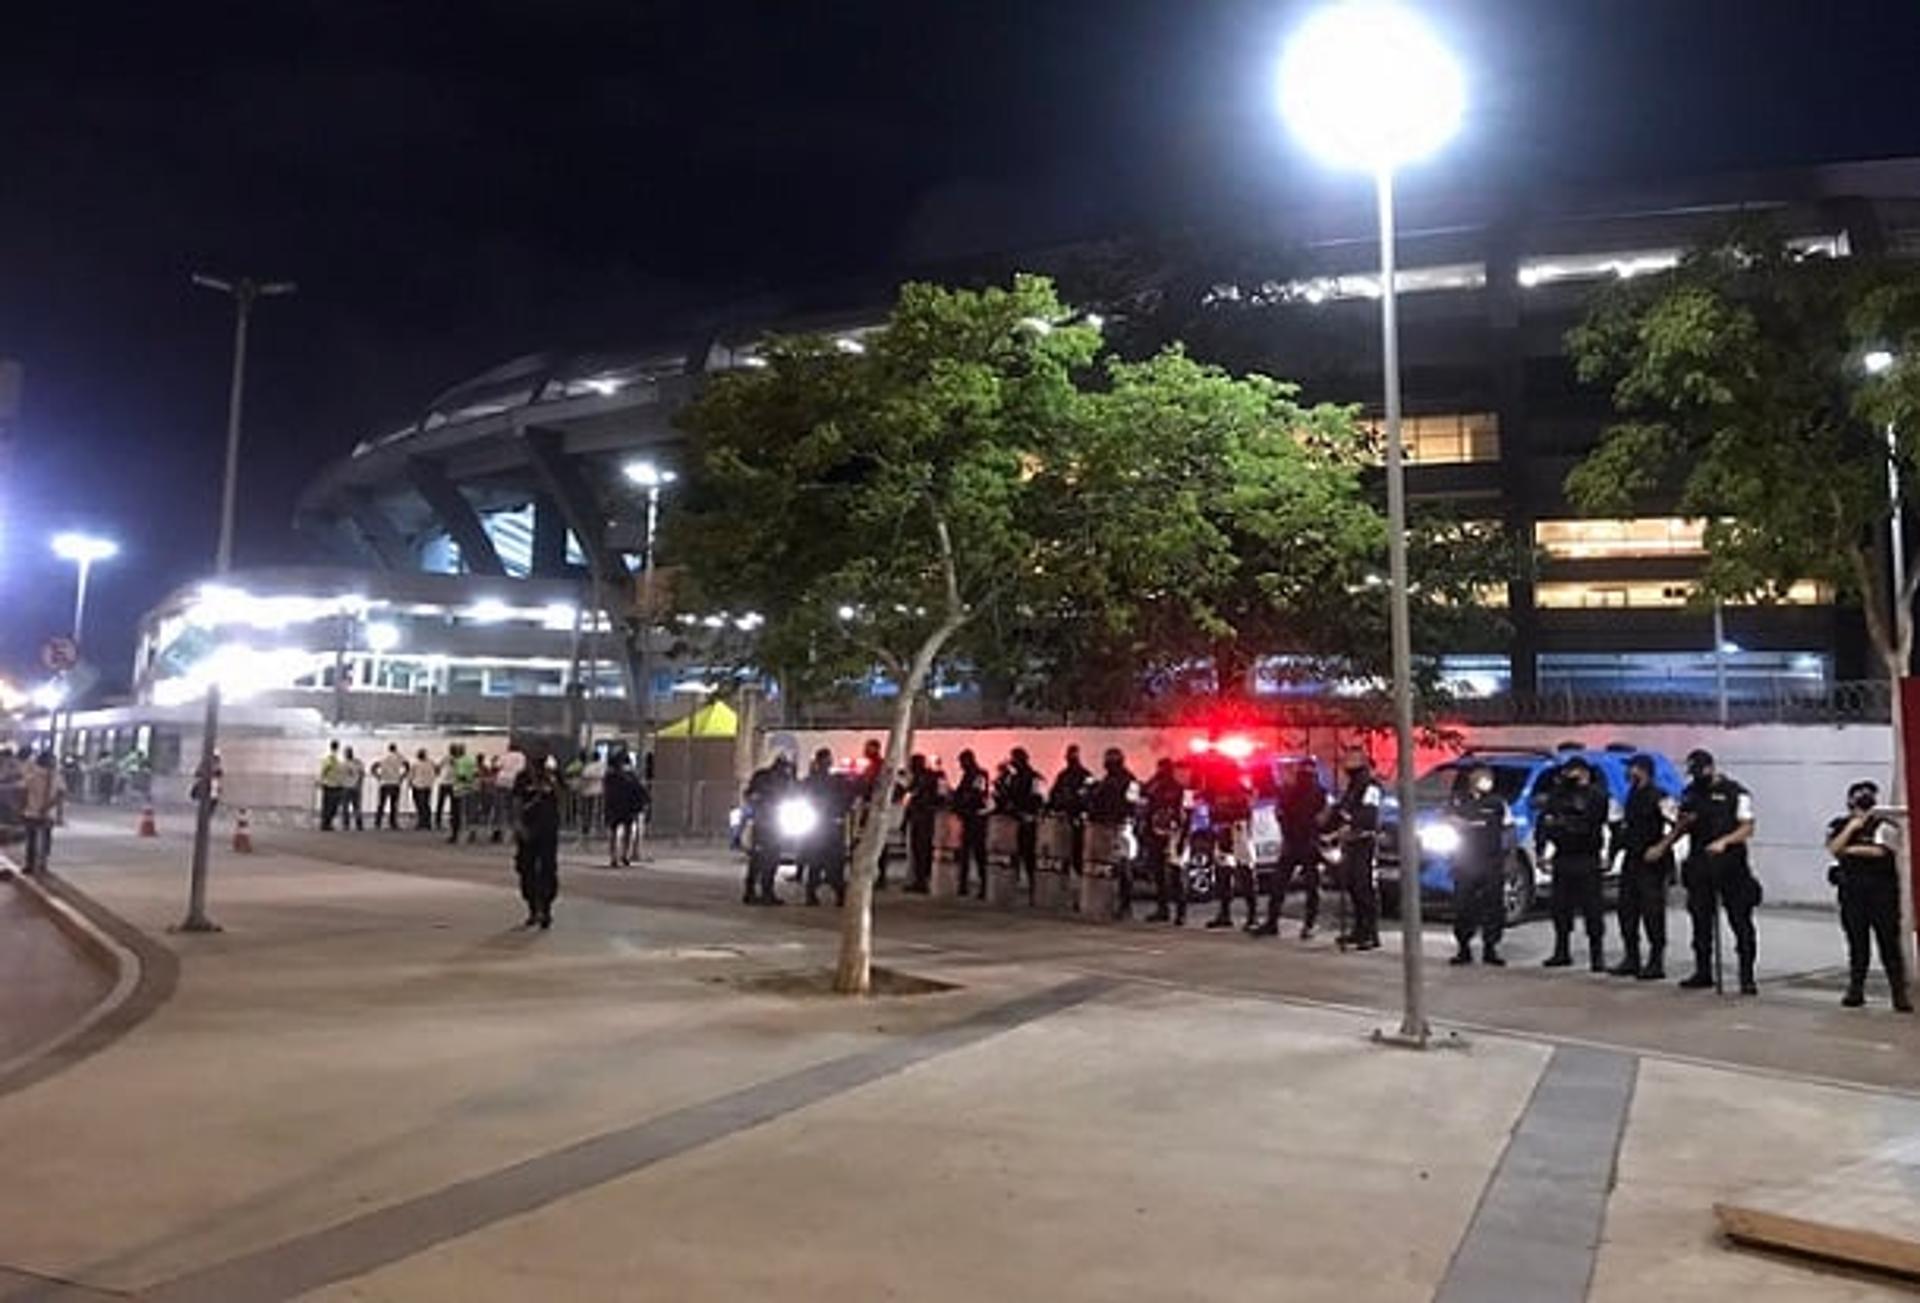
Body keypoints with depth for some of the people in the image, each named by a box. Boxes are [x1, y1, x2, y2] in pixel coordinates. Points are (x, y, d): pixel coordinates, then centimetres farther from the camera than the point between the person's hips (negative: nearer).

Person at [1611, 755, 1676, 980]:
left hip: (1652, 863, -9)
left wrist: (1661, 847, -23)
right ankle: (1631, 959, 19)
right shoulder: (1632, 795, 14)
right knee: (1627, 911, 11)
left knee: (1653, 913, -3)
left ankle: (1656, 963, 5)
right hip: (1631, 860, 9)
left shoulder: (1658, 797, -13)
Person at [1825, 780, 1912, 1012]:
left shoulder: (1885, 826, -2)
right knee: (1857, 943, 8)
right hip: (1852, 891, 3)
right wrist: (1851, 828, -12)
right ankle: (1855, 990, 14)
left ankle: (1900, 992, 5)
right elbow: (1833, 849, -6)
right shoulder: (1839, 826, 9)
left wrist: (1850, 850, -5)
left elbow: (1878, 850, -17)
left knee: (1889, 942, -3)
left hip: (1882, 891, -3)